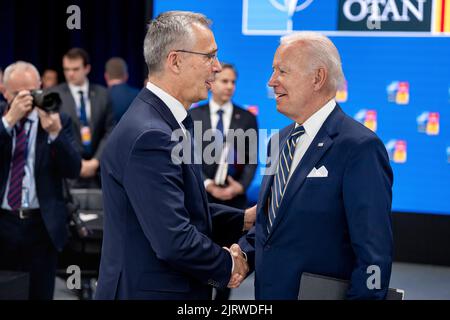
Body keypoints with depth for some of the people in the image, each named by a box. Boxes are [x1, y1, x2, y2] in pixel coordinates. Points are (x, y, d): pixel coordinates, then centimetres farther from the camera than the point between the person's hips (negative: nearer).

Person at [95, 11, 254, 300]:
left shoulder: (163, 122, 7)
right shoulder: (149, 136, -24)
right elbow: (174, 242, -27)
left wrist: (243, 219, 6)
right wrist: (227, 265, -12)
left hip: (171, 287, 9)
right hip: (150, 290, -9)